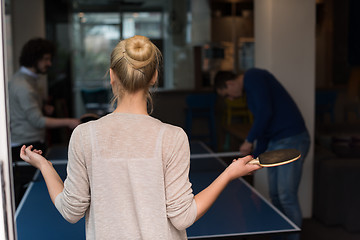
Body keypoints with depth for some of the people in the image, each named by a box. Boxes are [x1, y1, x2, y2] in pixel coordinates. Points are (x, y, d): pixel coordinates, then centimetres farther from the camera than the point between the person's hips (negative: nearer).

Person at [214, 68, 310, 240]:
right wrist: (255, 156, 24)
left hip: (292, 141, -10)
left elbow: (265, 112, -22)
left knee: (287, 197, -7)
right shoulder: (250, 90, 20)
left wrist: (249, 140, -13)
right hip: (275, 143, 10)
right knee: (275, 195, 12)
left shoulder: (253, 77, -10)